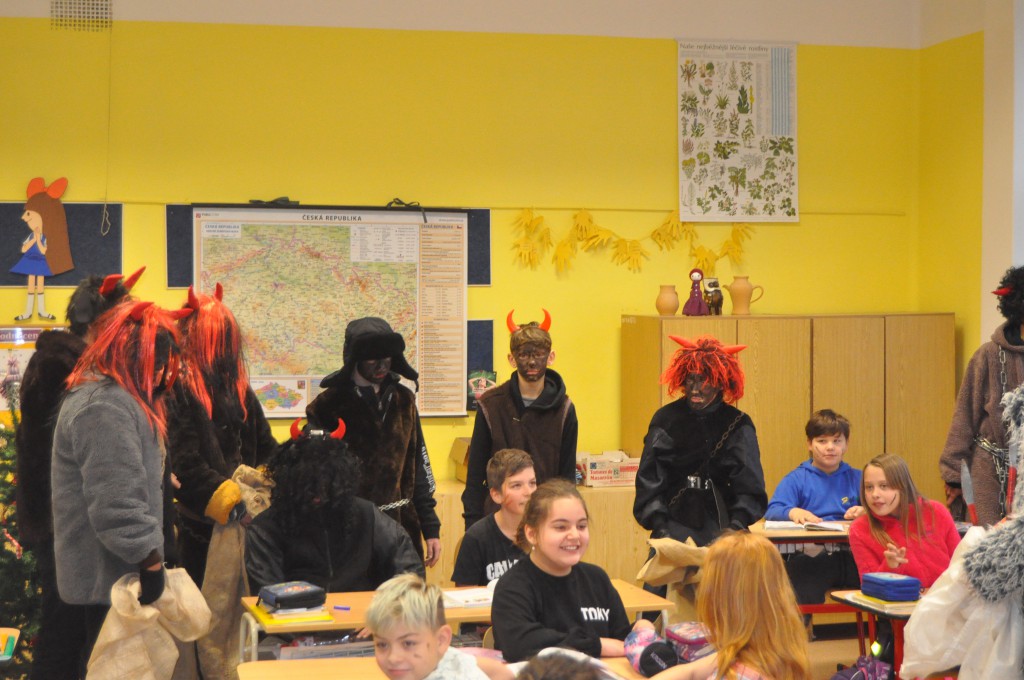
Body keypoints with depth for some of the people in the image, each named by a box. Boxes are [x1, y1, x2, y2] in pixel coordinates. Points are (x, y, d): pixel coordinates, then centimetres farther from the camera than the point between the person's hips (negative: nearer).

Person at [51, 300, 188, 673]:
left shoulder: (112, 396, 15)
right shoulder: (105, 408, -21)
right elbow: (117, 505, -28)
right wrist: (151, 563, -24)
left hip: (113, 571, 11)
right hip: (111, 575, -11)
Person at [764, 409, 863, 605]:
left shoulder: (856, 478, 21)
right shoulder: (796, 479, 13)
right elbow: (772, 511, -2)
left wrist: (865, 511, -14)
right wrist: (792, 512, -24)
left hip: (849, 553, 2)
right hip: (809, 554, -2)